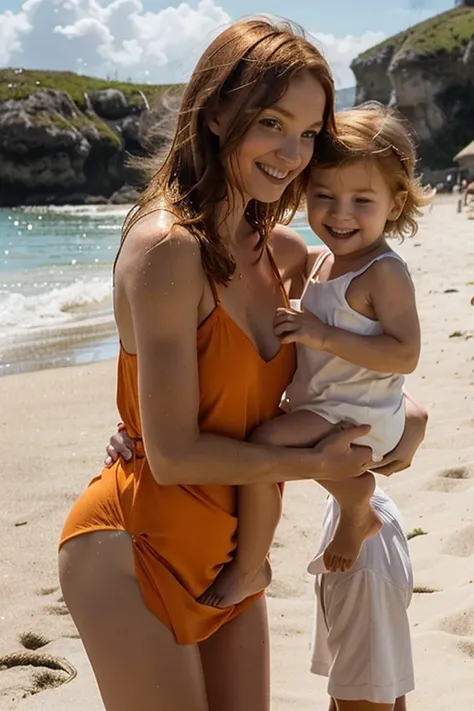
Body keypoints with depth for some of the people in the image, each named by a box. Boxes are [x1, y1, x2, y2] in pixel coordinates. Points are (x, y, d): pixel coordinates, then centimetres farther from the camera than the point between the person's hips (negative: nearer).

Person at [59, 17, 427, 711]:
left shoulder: (278, 247, 2)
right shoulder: (168, 245, -22)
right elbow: (174, 454, -22)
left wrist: (406, 414, -2)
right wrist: (312, 463, -11)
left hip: (230, 545, 8)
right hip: (137, 552, -7)